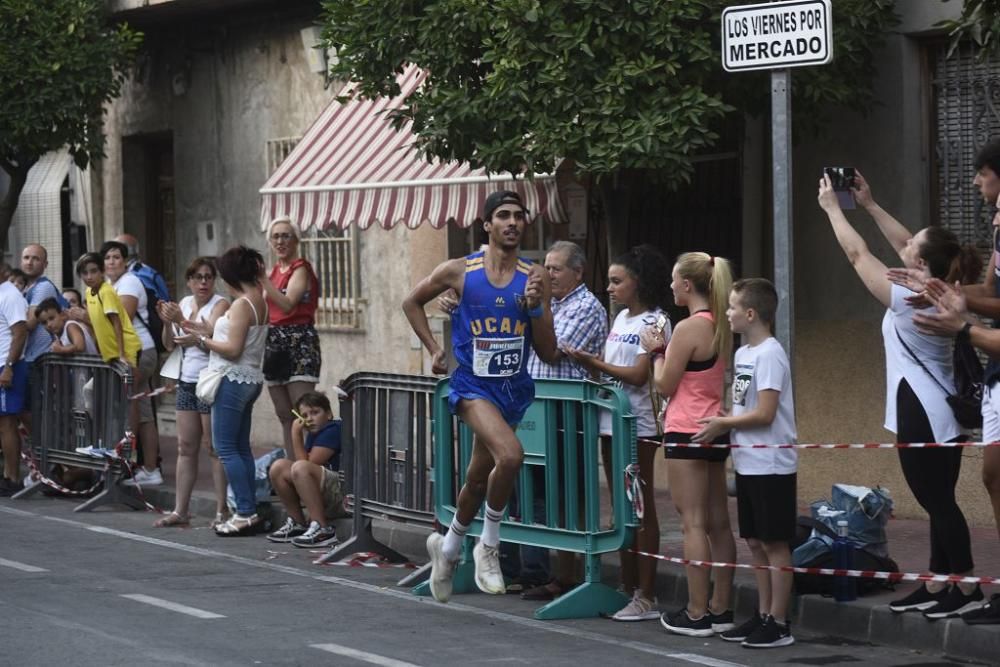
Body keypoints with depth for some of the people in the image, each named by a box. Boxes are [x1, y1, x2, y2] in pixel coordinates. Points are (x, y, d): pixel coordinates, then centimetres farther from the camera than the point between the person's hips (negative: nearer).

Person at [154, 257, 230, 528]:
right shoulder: (184, 303, 12)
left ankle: (222, 511, -1)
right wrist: (166, 321, -6)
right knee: (185, 447, 6)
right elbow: (169, 344, 11)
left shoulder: (220, 305, -8)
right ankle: (180, 510, 9)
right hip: (187, 382, 7)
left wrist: (181, 321, -27)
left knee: (216, 448, -4)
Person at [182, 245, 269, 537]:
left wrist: (202, 340, -8)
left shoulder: (242, 305, -16)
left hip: (233, 380, -10)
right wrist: (208, 330, 13)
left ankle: (246, 512, -10)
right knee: (241, 448, 12)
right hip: (250, 379, 10)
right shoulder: (259, 302, 12)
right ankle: (248, 512, 12)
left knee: (226, 448, -6)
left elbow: (233, 349, -20)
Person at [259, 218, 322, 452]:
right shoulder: (275, 270, 17)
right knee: (284, 416, 8)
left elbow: (287, 304, -21)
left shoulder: (300, 269, -5)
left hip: (298, 343, -8)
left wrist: (263, 279, -24)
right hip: (275, 344, 8)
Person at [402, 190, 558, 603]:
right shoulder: (459, 272, -6)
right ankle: (488, 548, -10)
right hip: (474, 386, -4)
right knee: (510, 454, -29)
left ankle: (447, 548, 42)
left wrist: (535, 307, -16)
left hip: (514, 389, 4)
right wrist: (433, 349, 5)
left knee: (479, 480, 16)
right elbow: (412, 302, 13)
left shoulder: (534, 278, -1)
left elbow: (548, 354, -2)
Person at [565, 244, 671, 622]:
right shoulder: (621, 318, 16)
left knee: (641, 509, -5)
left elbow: (638, 375, -16)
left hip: (637, 424, -8)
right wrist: (587, 362, 0)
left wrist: (593, 362, -14)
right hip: (611, 420, 8)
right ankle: (628, 588, 19)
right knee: (621, 508, 12)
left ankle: (646, 597, -2)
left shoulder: (654, 322, -9)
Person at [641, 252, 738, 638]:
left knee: (693, 523, -5)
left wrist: (656, 352, 4)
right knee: (718, 522, 10)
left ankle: (697, 614, -3)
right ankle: (720, 609, 15)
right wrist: (667, 350, 14)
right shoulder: (720, 326, 8)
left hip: (687, 432, -8)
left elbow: (664, 385, -10)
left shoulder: (688, 328, -17)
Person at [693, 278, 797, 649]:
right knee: (755, 542, 13)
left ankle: (779, 624, 2)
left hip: (771, 465, -9)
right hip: (748, 463, 9)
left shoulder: (769, 354, -16)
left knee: (774, 543, -3)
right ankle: (763, 616, 20)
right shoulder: (742, 354, 11)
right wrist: (721, 427, 1)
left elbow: (764, 414, -20)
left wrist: (722, 424, -11)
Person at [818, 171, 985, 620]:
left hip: (922, 417, -9)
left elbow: (857, 254, -8)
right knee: (939, 501, 12)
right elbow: (903, 245, 21)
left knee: (938, 502, -5)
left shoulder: (908, 299, -16)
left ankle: (966, 588, -3)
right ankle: (937, 585, 17)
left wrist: (832, 207, 3)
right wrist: (869, 205, 24)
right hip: (938, 414, 9)